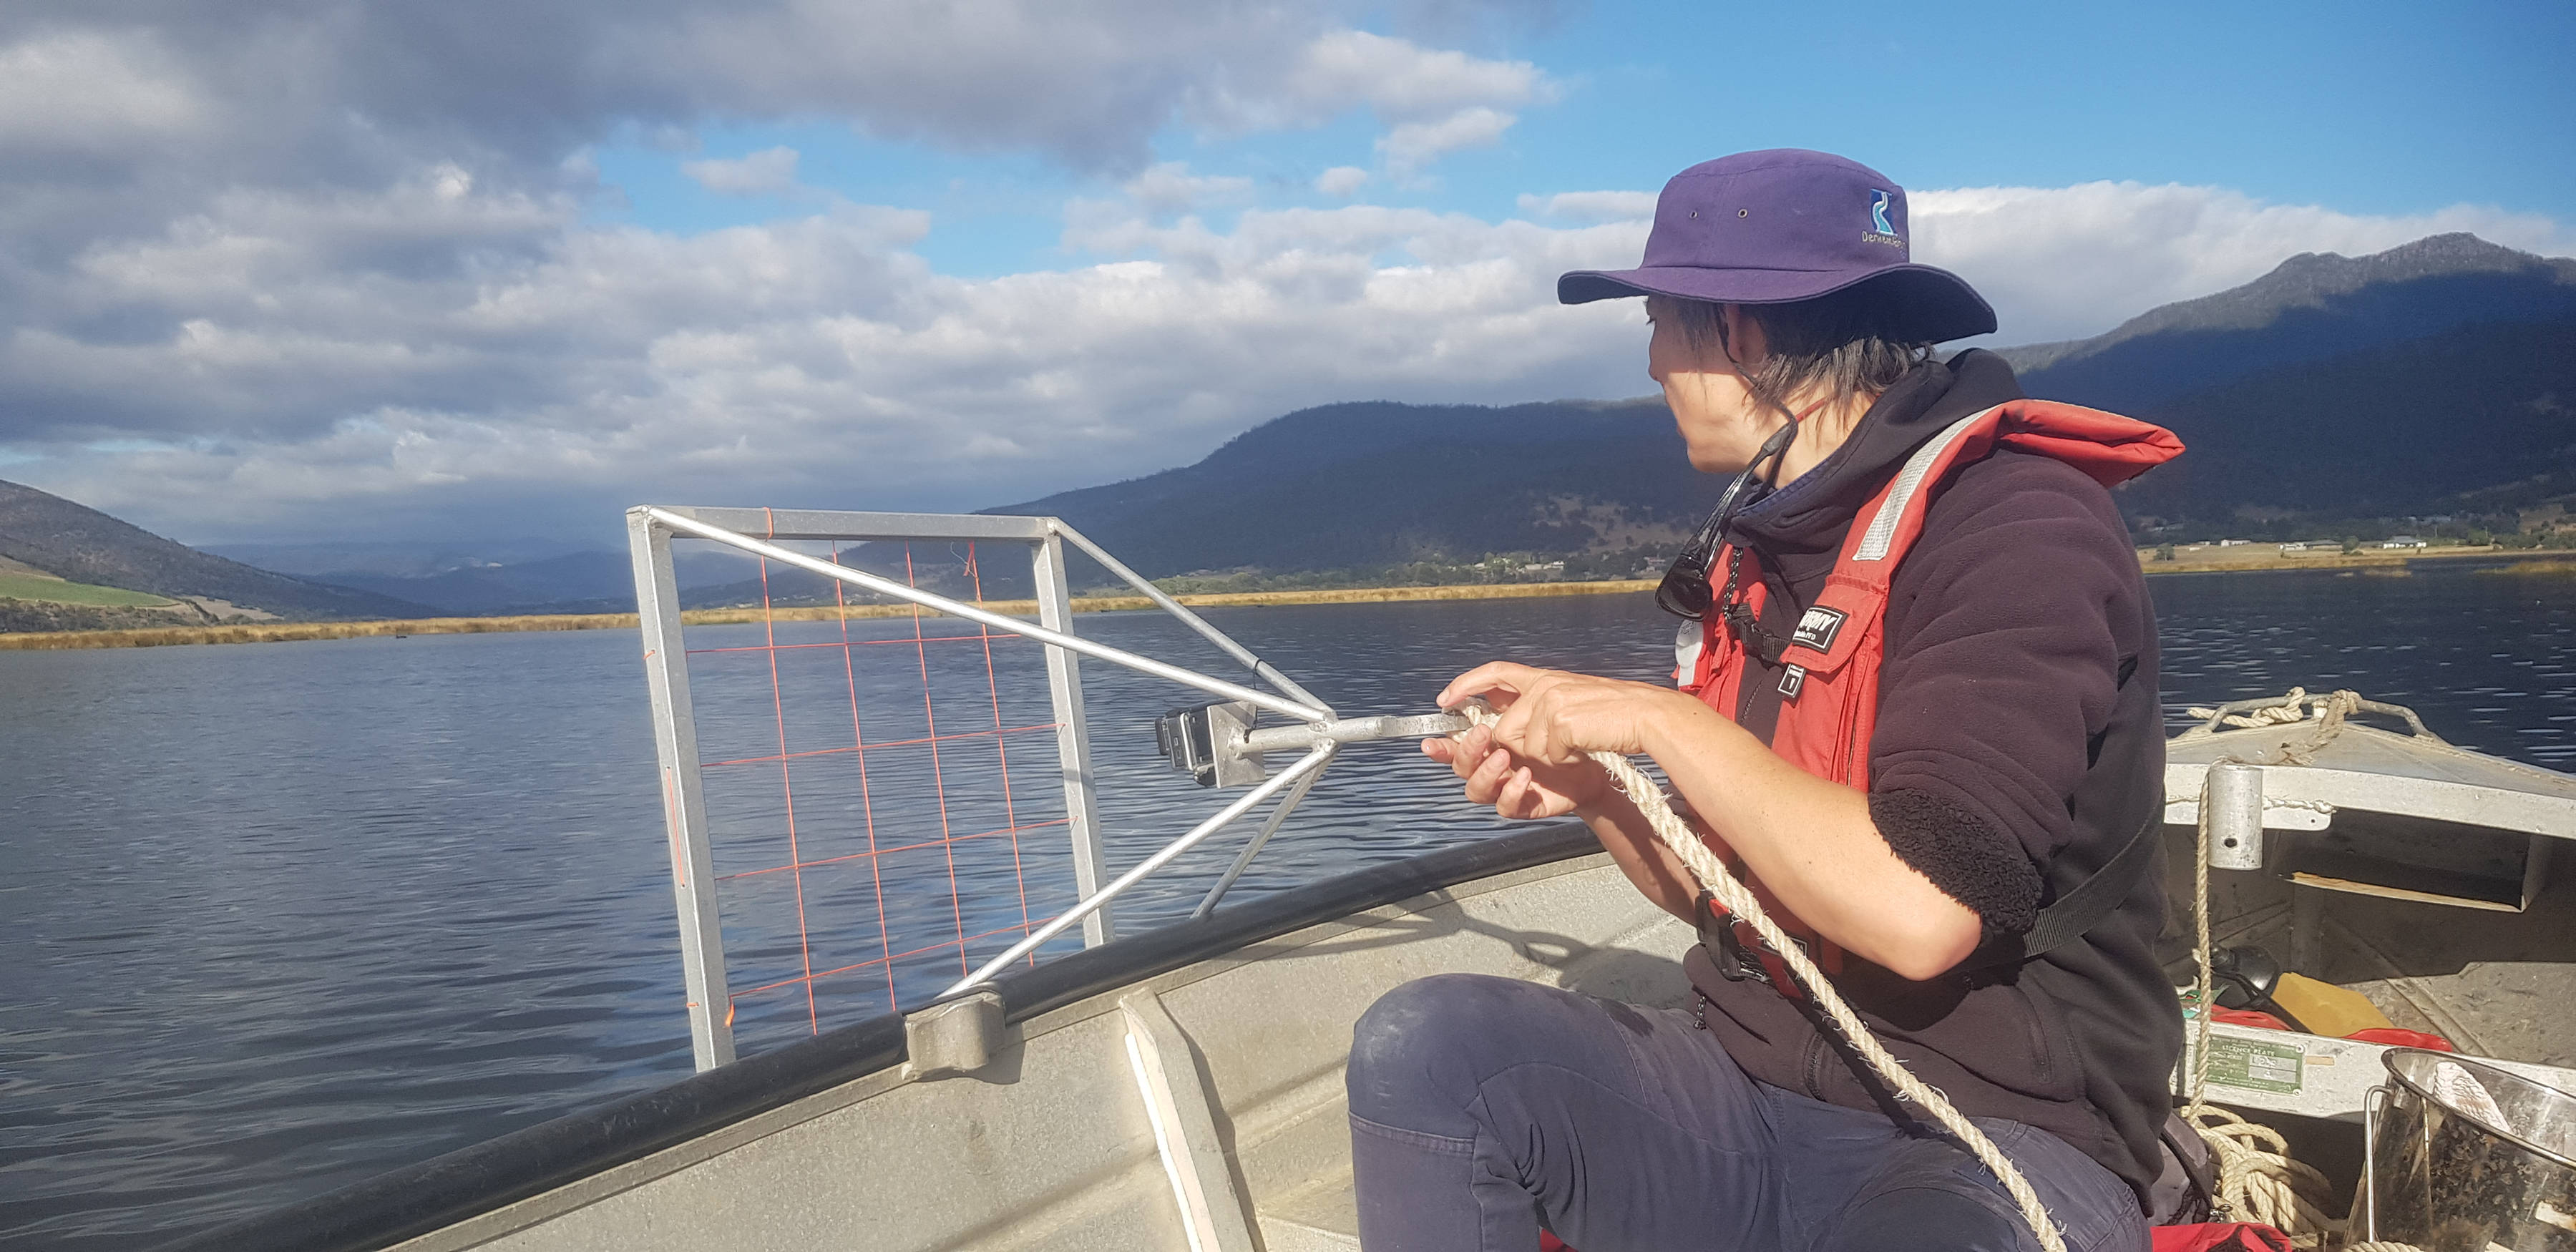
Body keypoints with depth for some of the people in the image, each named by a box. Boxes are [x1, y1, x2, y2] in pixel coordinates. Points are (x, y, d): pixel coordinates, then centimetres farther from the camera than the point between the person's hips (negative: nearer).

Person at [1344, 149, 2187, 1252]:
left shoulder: (2015, 521, -15)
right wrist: (1588, 793, -3)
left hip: (1997, 1134, -7)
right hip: (1752, 1076, 7)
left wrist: (1662, 721, -18)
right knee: (1424, 1047, -13)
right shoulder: (1757, 547, 10)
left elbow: (1920, 912, -27)